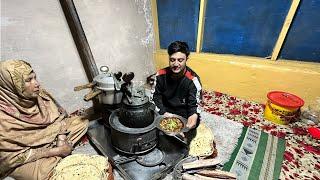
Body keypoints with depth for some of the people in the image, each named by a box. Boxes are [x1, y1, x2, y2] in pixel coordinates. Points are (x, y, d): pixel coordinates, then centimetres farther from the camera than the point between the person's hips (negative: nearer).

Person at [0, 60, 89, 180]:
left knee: (82, 122, -6)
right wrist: (56, 151, -21)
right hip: (25, 160, -5)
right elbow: (12, 157, -20)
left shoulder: (38, 94, -15)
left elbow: (59, 116, -3)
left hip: (48, 135, 5)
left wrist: (61, 140, -17)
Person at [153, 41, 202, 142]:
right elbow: (156, 96, -4)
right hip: (165, 112, 2)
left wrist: (194, 115, -40)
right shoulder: (161, 75, -10)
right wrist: (163, 112, -20)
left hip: (184, 115, -2)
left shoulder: (193, 80, -19)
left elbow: (194, 104, -16)